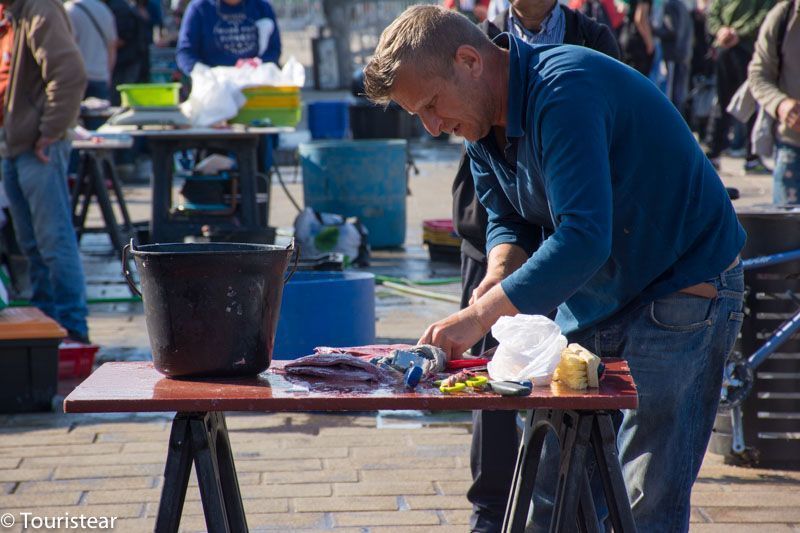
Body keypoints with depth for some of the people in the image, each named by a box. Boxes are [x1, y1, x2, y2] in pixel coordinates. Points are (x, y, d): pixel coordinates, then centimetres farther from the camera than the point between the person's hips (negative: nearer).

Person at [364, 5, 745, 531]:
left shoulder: (566, 89, -26)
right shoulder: (485, 120, 3)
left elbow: (584, 236, -33)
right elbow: (509, 220, 12)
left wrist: (480, 316, -32)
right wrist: (501, 271, -11)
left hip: (680, 291, -8)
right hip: (591, 300, 9)